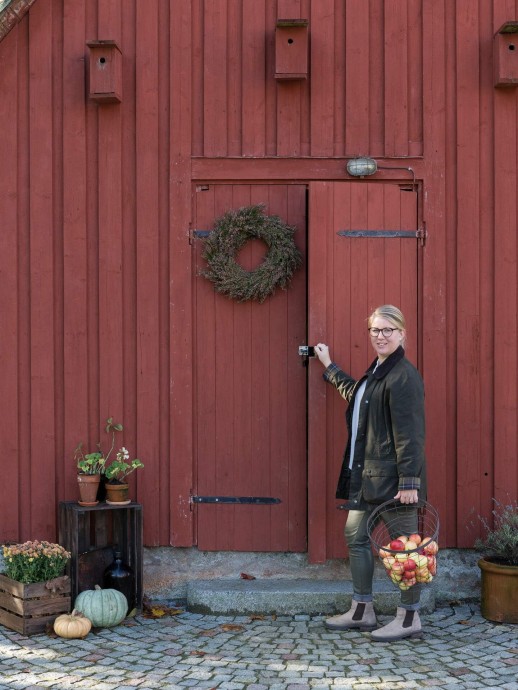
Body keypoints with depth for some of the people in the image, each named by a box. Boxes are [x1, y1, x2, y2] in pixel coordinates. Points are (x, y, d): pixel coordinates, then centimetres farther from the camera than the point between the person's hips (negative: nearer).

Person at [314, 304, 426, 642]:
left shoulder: (404, 376, -15)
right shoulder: (376, 372, 15)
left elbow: (410, 434, -19)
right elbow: (354, 393, 39)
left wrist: (409, 482, -23)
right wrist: (329, 366, 48)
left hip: (394, 476, -10)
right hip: (367, 474, 10)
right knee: (356, 536, 14)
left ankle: (410, 617, 10)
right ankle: (362, 610, 25)